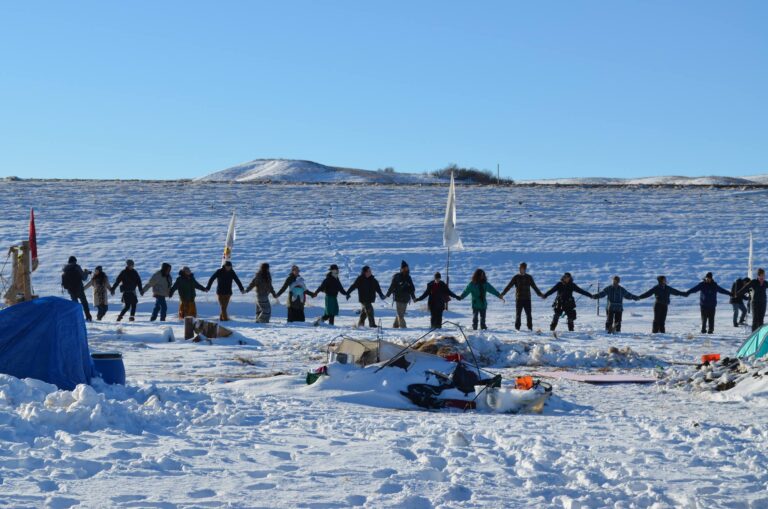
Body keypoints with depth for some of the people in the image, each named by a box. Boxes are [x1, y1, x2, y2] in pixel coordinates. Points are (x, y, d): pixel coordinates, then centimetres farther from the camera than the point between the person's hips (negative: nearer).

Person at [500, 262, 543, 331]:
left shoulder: (529, 277, 7)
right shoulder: (516, 277, 2)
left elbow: (534, 286, 16)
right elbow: (509, 286, 1)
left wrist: (539, 294, 15)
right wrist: (503, 294, -5)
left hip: (527, 299, 1)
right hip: (519, 299, -1)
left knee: (528, 315, -1)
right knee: (518, 315, 0)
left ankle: (530, 327, 5)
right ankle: (517, 328, 6)